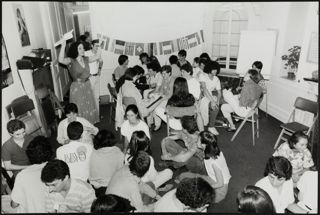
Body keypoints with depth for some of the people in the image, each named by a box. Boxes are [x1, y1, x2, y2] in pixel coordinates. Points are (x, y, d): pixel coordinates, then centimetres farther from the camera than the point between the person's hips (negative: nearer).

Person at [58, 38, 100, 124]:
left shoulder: (85, 59, 3)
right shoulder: (71, 61, -14)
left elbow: (98, 56, 12)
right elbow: (61, 60, -35)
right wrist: (63, 45, -37)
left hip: (87, 85, 6)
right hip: (77, 87, -6)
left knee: (89, 107, 18)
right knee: (78, 109, 2)